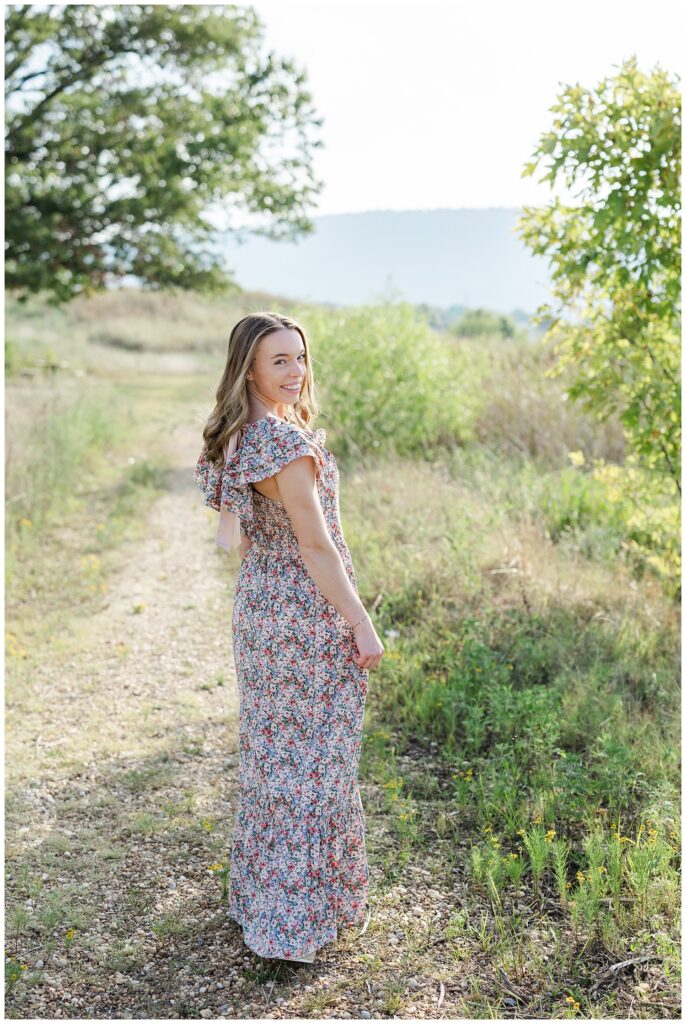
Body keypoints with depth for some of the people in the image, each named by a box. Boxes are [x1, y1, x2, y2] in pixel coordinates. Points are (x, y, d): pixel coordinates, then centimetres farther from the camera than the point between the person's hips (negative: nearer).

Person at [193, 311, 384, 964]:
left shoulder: (236, 438, 7)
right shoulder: (286, 442, -21)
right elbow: (316, 546, -20)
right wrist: (362, 625, -15)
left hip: (257, 603, 9)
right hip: (309, 614, -9)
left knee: (268, 750, 18)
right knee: (314, 759, 2)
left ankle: (260, 895, 33)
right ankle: (302, 917, 14)